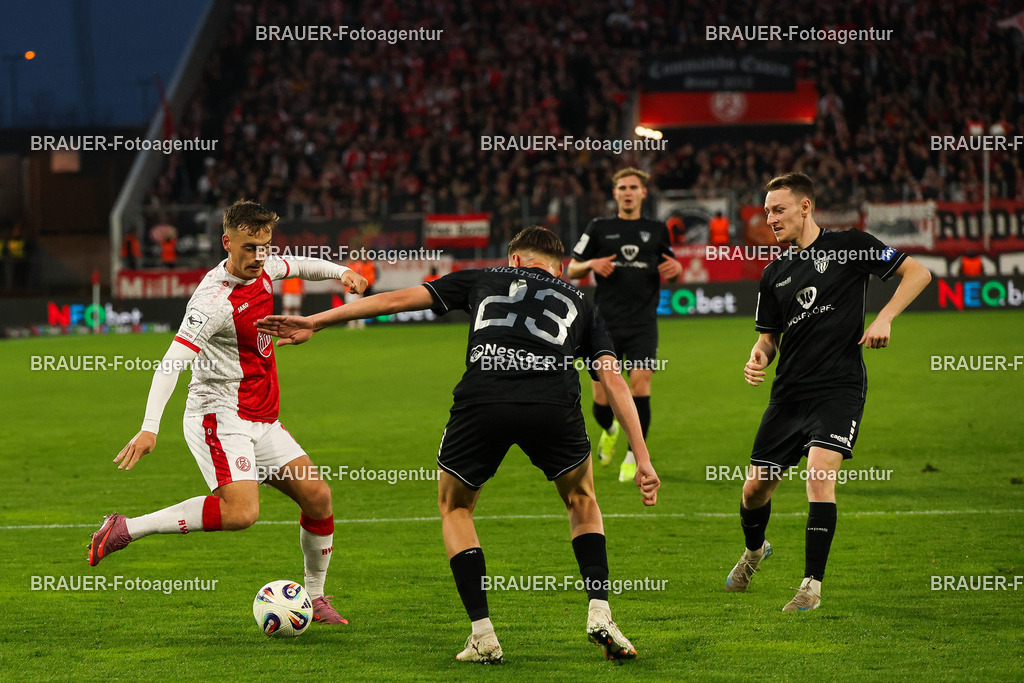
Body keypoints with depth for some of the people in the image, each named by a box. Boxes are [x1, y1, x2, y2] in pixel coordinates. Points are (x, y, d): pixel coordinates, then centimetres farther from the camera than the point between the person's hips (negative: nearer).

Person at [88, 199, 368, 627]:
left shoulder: (261, 270, 6)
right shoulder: (215, 301, -21)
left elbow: (298, 267, 32)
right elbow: (172, 361, -29)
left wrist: (338, 271, 14)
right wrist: (150, 427, -38)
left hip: (261, 421, 9)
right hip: (219, 417, -9)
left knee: (317, 496, 3)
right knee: (241, 511, -28)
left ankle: (315, 599, 21)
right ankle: (125, 530, -19)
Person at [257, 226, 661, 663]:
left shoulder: (484, 279, 30)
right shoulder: (579, 303, 30)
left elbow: (398, 299, 26)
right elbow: (614, 381, 19)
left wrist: (315, 323, 30)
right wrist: (643, 459, 18)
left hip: (481, 403, -1)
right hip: (554, 405, 1)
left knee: (454, 507, 25)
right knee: (582, 502, 30)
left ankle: (483, 635, 14)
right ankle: (599, 614, 12)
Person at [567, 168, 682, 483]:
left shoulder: (657, 230, 11)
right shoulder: (599, 228, 8)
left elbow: (672, 274, 21)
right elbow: (571, 270, 11)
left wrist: (676, 268, -3)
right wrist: (592, 264, -11)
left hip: (643, 324, 0)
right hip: (606, 324, 0)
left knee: (640, 383, -19)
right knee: (601, 399, 0)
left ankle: (634, 457, -7)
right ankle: (609, 430, 37)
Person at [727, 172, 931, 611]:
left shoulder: (850, 246, -2)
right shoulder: (774, 274, 12)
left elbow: (917, 272, 0)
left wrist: (884, 318, -12)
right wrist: (759, 357, -5)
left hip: (840, 386, -5)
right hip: (789, 391, 5)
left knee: (820, 473, -24)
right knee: (756, 487, 6)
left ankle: (813, 583, -16)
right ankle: (754, 550, 40)